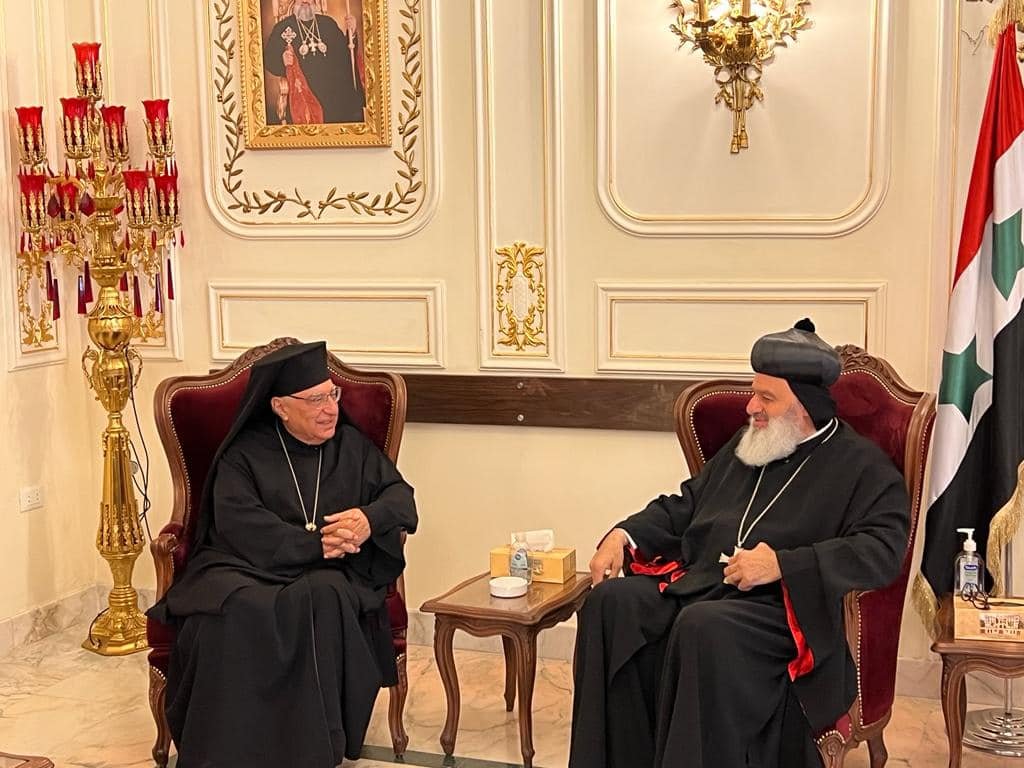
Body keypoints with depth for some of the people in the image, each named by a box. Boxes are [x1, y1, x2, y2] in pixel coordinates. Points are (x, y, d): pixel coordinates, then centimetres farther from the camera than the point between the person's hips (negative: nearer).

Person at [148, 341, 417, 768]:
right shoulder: (244, 454, 6)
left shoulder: (352, 446, 15)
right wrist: (313, 544, -18)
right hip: (249, 568, -1)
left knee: (321, 601, -35)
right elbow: (239, 525, -8)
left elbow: (400, 495, 11)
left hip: (327, 575, 2)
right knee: (236, 609, -36)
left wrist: (370, 520, -12)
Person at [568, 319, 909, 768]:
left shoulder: (861, 465, 4)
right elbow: (684, 505, 31)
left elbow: (883, 551, -11)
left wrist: (784, 564, -19)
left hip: (781, 605, -7)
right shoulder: (746, 445, 25)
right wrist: (625, 534, 12)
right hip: (696, 583, 7)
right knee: (612, 602, -20)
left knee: (704, 626, -38)